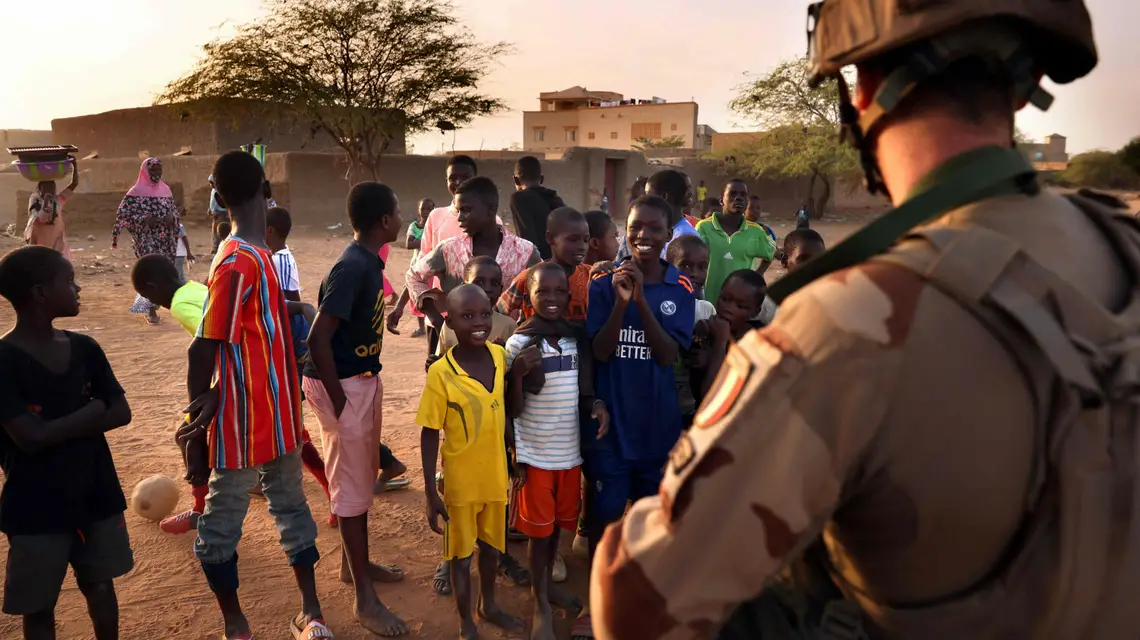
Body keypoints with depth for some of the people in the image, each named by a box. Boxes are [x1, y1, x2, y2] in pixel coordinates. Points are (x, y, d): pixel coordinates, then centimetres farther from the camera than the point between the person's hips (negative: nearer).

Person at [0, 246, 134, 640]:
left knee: (101, 586, 18)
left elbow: (121, 412, -2)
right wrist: (89, 412, -12)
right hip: (36, 506, -4)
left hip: (95, 493, 4)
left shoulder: (84, 348, 0)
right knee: (39, 606, 11)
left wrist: (58, 427, -13)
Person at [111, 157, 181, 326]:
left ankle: (147, 304, 27)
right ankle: (151, 309, -7)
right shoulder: (136, 192, -5)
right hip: (146, 238, -5)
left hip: (164, 238, 6)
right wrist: (144, 219, -20)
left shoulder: (165, 189, 11)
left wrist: (171, 217, -6)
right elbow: (123, 214, -8)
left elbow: (174, 210, 16)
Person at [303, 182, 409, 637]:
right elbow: (318, 338, -27)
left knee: (364, 476, 21)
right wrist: (339, 399, -19)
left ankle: (354, 562, 39)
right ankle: (365, 599, 12)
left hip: (364, 379, 9)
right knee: (352, 487, 0)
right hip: (343, 385, -9)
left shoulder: (370, 262, 6)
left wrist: (366, 384, 14)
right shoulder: (352, 267, -23)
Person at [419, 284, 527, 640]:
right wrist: (430, 493, -13)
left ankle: (488, 605, 48)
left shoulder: (499, 355, -7)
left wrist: (517, 373, -9)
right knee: (462, 553, 14)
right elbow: (429, 435, -13)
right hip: (461, 480, -4)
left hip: (496, 474, 4)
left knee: (492, 544, 24)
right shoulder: (440, 373, -21)